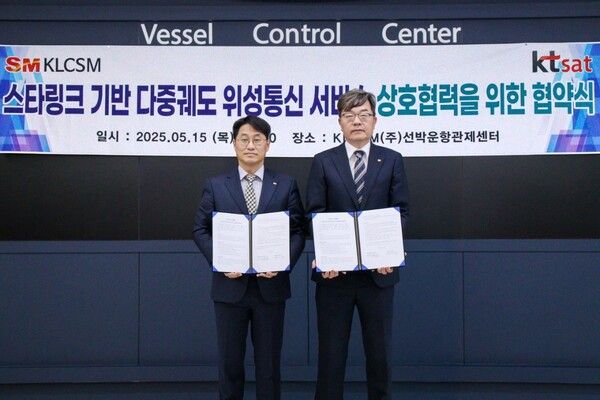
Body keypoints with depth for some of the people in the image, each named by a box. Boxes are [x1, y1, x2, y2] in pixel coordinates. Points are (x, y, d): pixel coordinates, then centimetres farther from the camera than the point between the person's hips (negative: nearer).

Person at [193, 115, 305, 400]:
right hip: (229, 285, 0)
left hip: (270, 285, 0)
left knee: (269, 360, 9)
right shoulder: (215, 186, 5)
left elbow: (298, 231, 2)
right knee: (229, 359, 9)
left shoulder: (286, 185, 4)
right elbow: (201, 230, 4)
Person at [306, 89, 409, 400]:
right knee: (331, 350, 7)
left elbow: (401, 211, 2)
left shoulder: (392, 160, 6)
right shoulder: (323, 162, 4)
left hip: (378, 269, 1)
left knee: (379, 349, 10)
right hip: (335, 270, 0)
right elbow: (314, 214, -1)